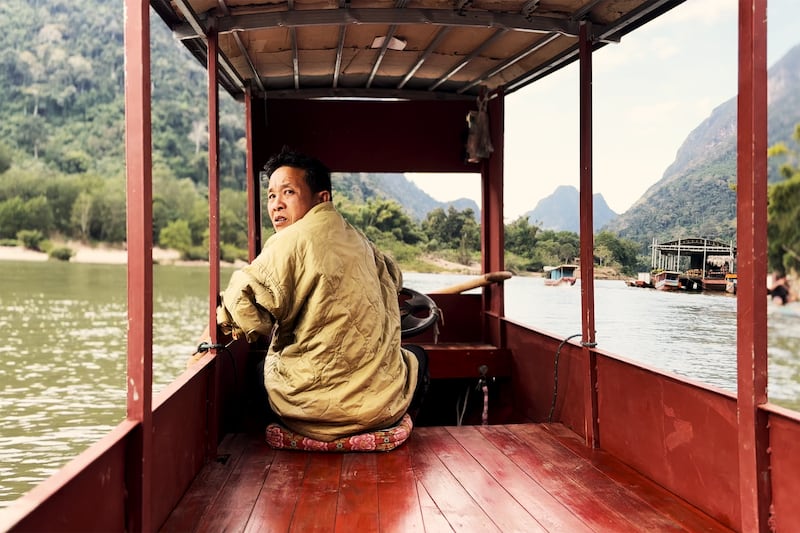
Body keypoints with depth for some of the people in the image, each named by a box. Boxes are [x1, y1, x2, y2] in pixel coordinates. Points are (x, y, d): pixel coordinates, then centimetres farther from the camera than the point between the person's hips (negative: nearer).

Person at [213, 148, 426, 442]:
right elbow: (393, 279, 28)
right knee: (415, 354, 37)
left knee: (262, 366, 30)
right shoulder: (355, 238, 7)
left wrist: (229, 317, -2)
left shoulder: (292, 240, -13)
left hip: (316, 406, -4)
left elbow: (245, 300, -26)